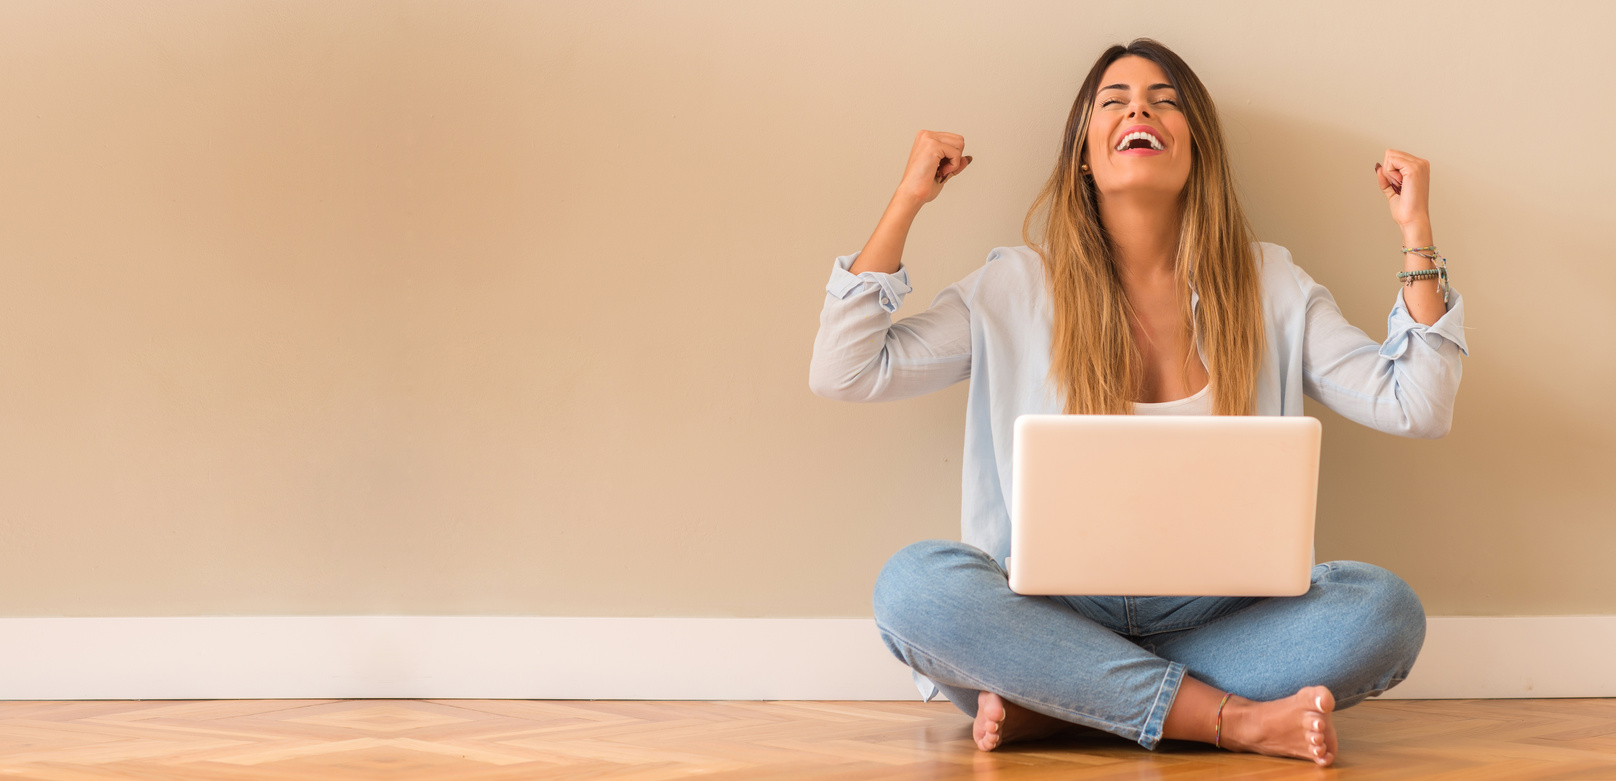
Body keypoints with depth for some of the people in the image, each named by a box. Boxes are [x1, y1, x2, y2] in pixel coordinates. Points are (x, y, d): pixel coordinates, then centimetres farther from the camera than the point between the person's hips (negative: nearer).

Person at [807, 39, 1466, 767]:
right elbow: (843, 373, -2)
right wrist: (907, 200, -3)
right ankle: (1234, 719, -30)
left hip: (1213, 617, 2)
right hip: (1054, 614, -1)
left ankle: (1049, 707, -25)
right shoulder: (1018, 286, 5)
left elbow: (1415, 407, 3)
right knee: (914, 582, -32)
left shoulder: (1269, 285, 8)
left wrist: (1415, 233, -2)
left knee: (1385, 607, -27)